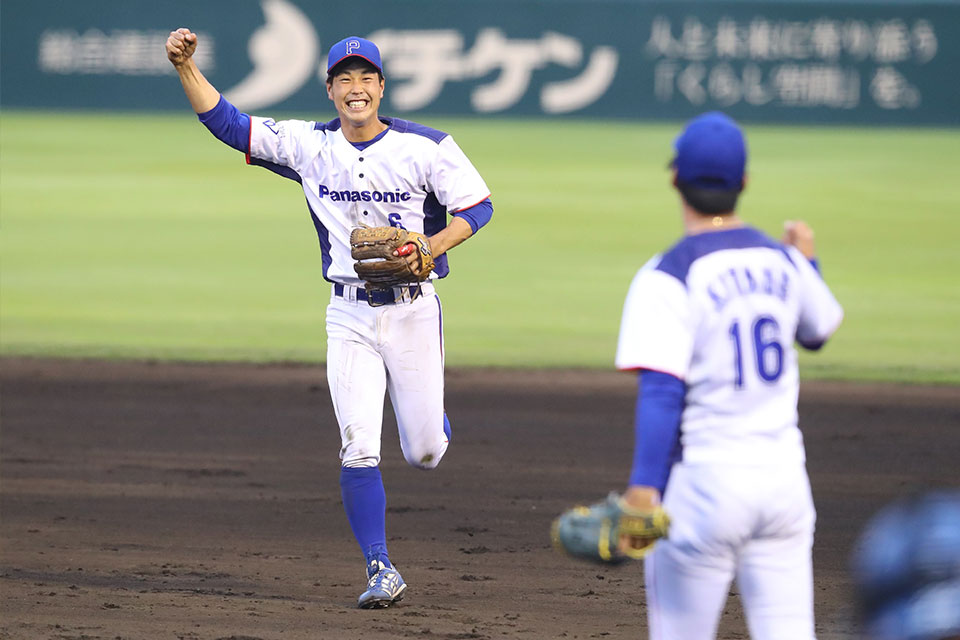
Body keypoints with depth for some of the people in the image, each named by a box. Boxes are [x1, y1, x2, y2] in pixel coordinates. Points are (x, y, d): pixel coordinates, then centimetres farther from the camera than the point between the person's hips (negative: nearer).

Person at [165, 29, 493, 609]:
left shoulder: (425, 147, -7)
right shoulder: (310, 146, 0)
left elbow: (477, 205, -3)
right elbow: (226, 122, -1)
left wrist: (433, 248, -20)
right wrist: (185, 66, -13)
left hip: (413, 310, -1)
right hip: (350, 316, 1)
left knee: (424, 453, 6)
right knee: (359, 448, -10)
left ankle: (433, 422, 44)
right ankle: (381, 571, -3)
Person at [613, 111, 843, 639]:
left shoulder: (668, 277, -12)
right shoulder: (782, 263, 6)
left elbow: (661, 392, -21)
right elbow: (820, 329, 29)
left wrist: (643, 487, -25)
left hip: (703, 480, -5)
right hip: (784, 477, 5)